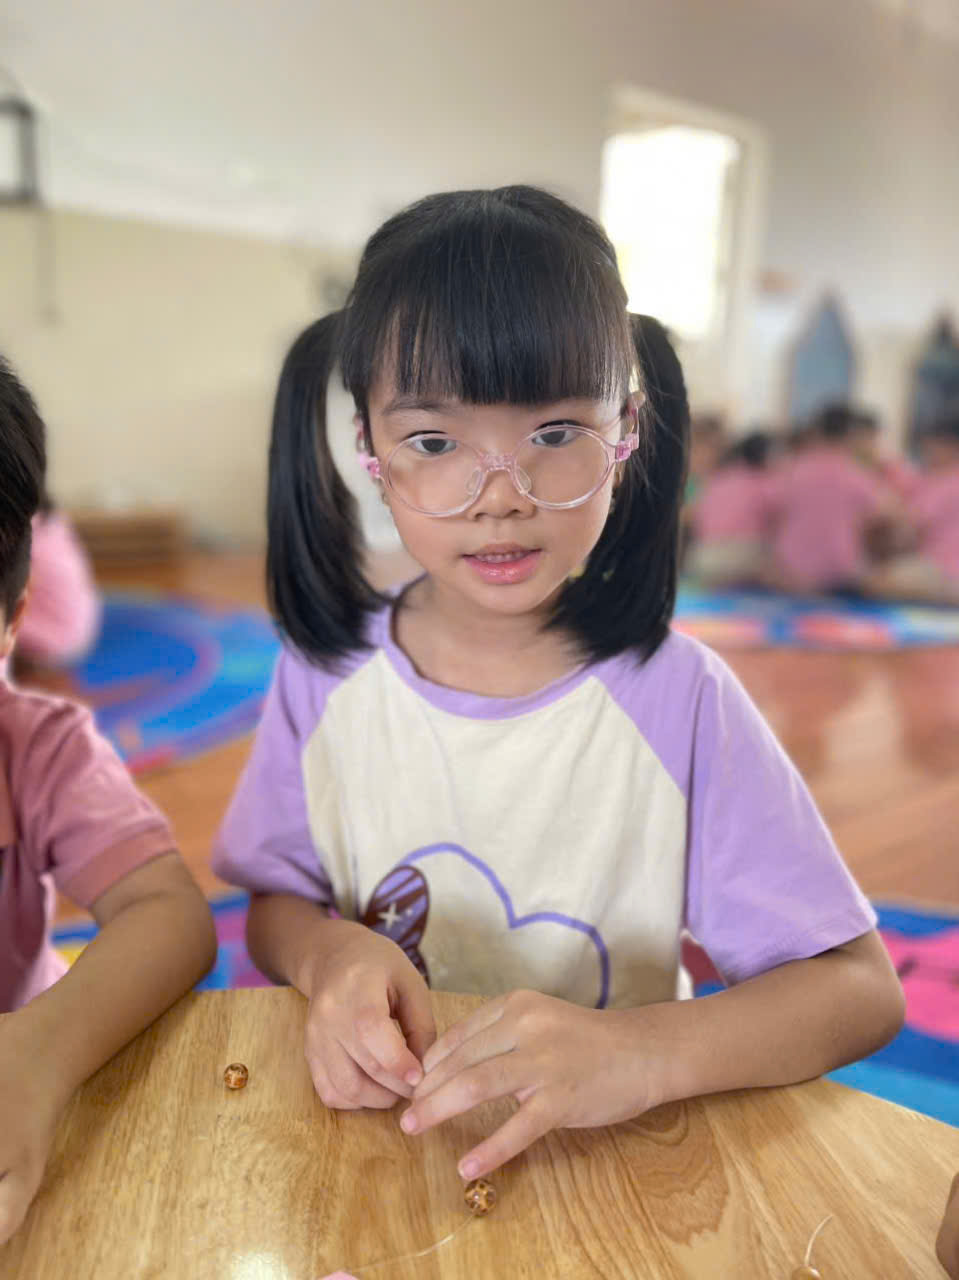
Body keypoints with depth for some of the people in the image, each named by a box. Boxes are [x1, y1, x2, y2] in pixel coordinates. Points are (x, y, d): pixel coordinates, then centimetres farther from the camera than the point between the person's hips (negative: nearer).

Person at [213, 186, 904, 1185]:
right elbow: (274, 903, 5)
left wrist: (642, 1052, -29)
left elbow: (861, 989, -12)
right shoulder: (326, 674, -8)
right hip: (376, 1140, 3)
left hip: (606, 1160, -2)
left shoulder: (675, 695, -15)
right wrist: (326, 954, -18)